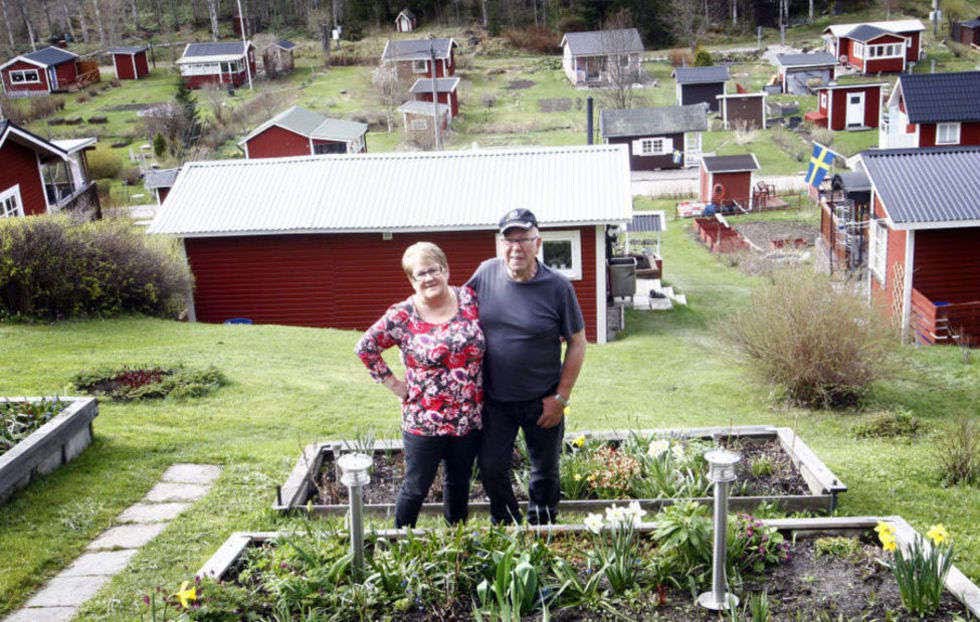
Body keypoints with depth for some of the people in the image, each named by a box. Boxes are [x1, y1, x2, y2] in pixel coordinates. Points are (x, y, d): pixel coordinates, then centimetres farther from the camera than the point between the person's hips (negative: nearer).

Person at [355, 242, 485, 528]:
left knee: (459, 484, 19)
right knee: (416, 487, 10)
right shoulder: (402, 316, -10)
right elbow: (365, 347, -2)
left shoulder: (469, 299, -2)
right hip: (424, 421, -3)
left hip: (470, 418, 3)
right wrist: (393, 384, -5)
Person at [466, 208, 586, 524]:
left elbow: (577, 344, -6)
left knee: (545, 472, 15)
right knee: (491, 468, 8)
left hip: (542, 401, -2)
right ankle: (507, 526, 34)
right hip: (494, 400, 2)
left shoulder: (557, 286, -13)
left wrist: (561, 397, -9)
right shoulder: (485, 273, -6)